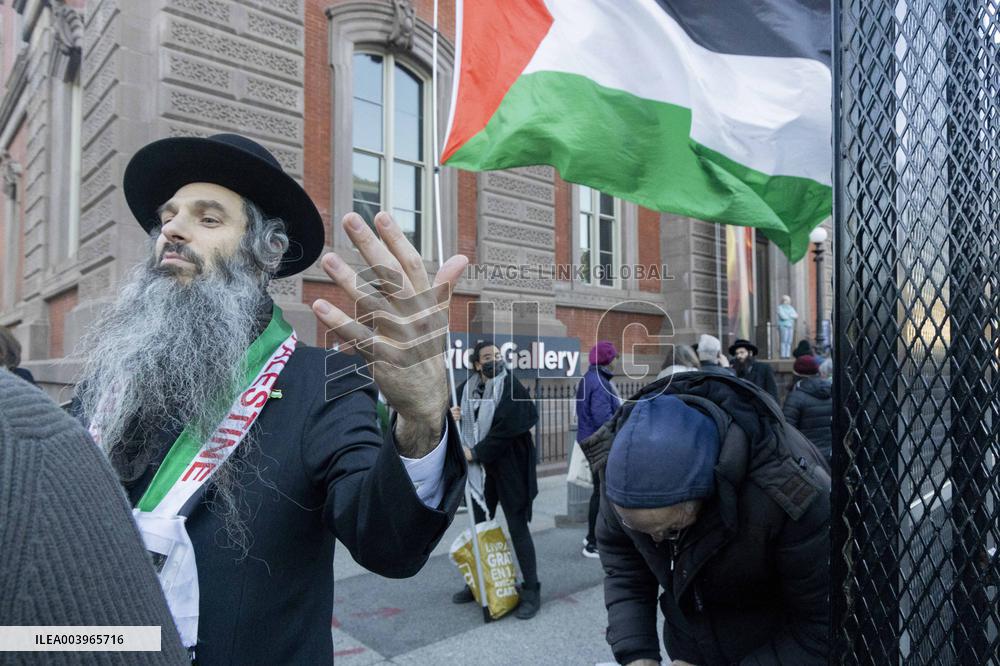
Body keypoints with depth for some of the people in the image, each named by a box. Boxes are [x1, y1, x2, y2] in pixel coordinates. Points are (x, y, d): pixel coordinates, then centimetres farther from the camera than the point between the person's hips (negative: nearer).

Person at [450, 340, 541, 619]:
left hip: (509, 466, -6)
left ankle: (532, 590, 14)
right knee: (479, 525, 16)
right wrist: (453, 415, -7)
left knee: (517, 527, 1)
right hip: (480, 467, 6)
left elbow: (505, 430, -20)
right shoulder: (467, 388, 3)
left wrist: (475, 453, -17)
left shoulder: (511, 387, -13)